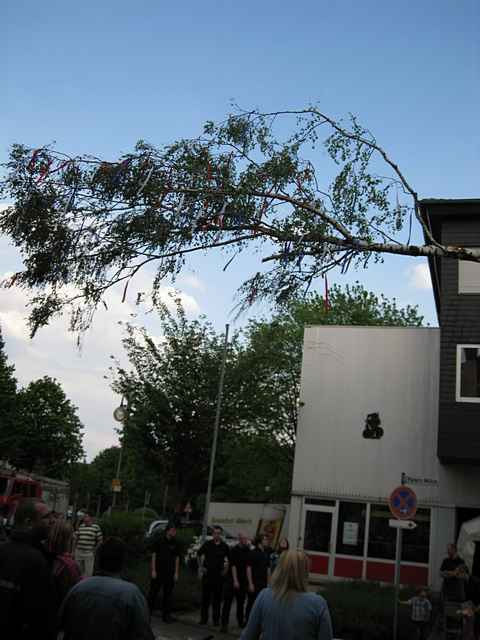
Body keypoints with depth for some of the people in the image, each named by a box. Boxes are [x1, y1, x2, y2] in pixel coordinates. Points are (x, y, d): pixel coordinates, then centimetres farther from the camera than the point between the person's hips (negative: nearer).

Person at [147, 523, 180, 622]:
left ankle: (166, 614, 14)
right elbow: (154, 555, -2)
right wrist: (153, 570, -7)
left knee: (168, 594, 6)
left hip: (170, 573, 2)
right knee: (153, 593, 2)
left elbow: (177, 558, 6)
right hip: (158, 572, -2)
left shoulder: (176, 543, 4)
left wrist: (176, 573, 1)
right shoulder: (159, 541, -3)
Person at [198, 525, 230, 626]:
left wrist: (226, 569, 4)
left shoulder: (224, 546, 2)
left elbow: (229, 559, 13)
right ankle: (204, 618, 15)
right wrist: (200, 567, 6)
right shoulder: (207, 544, 0)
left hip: (219, 575, 0)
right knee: (205, 597, 5)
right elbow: (199, 555, 12)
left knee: (217, 598, 5)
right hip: (207, 574, 0)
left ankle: (216, 619, 13)